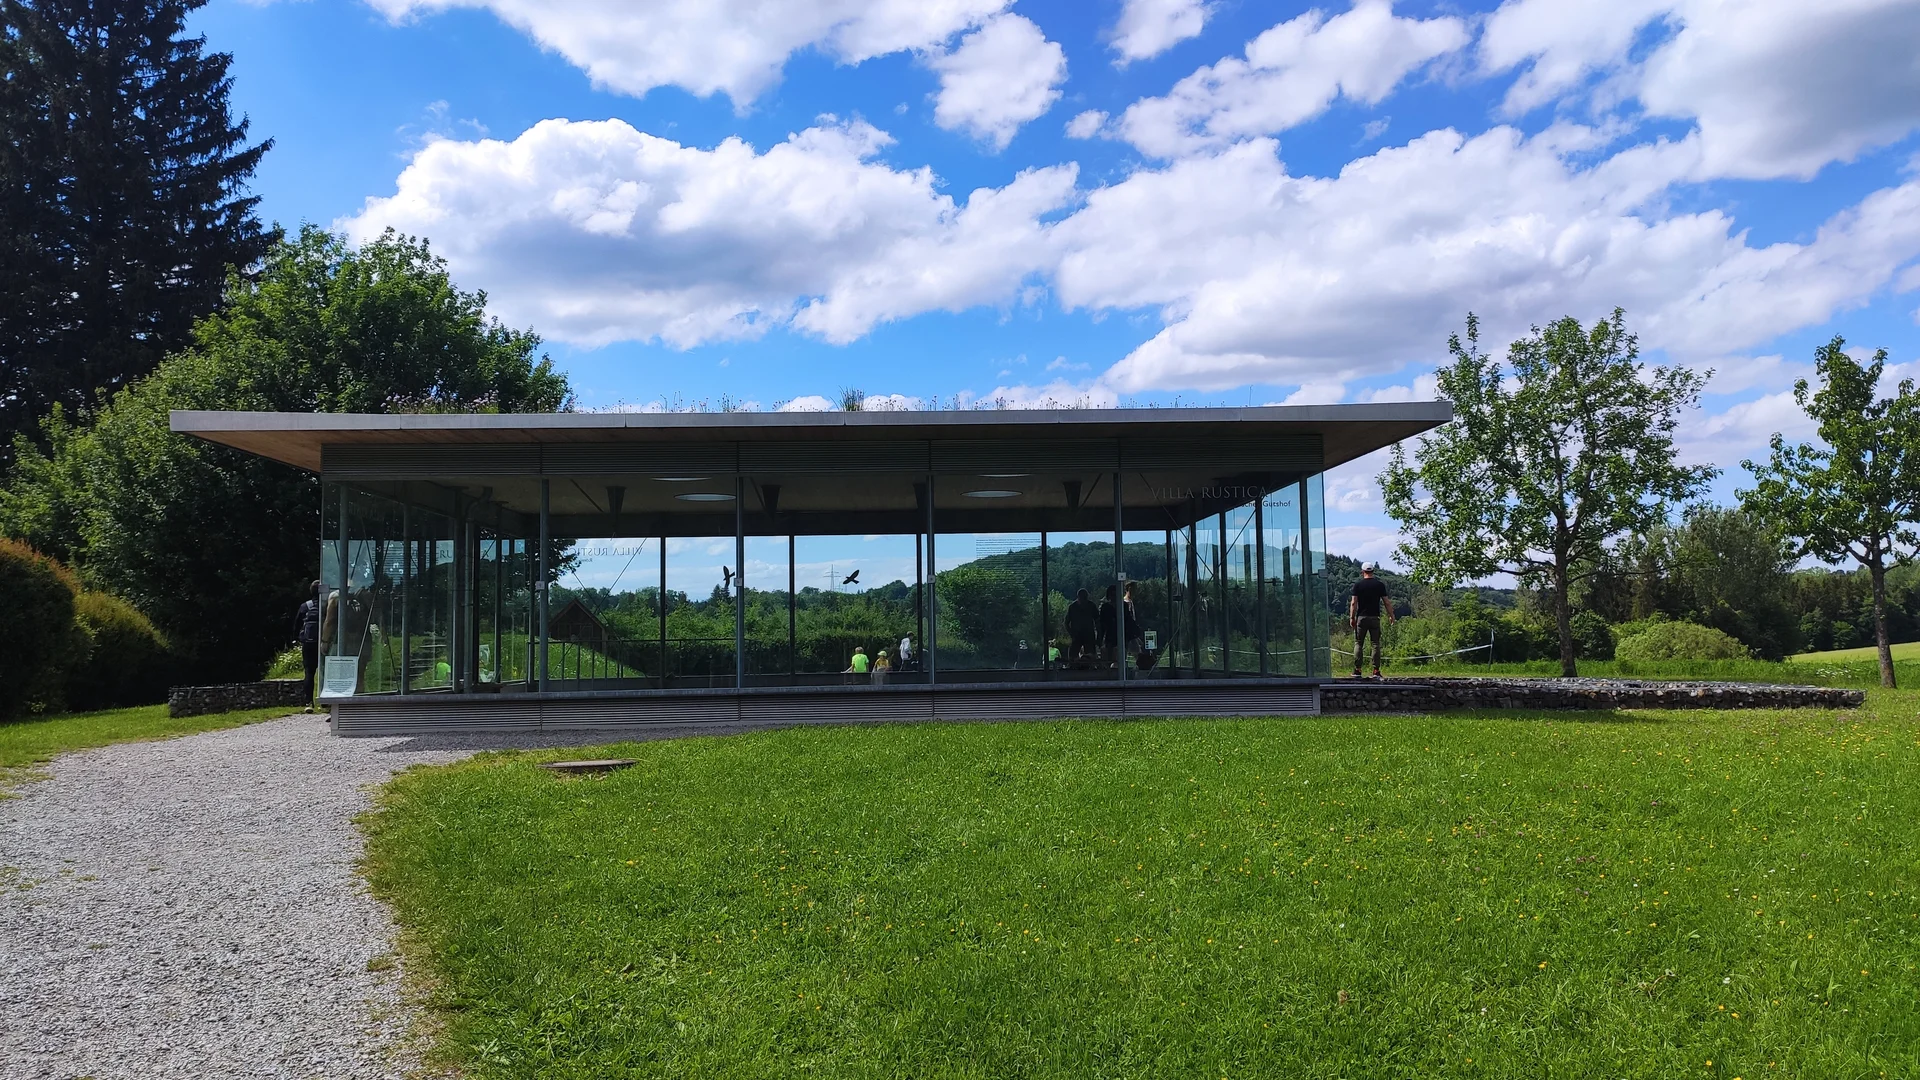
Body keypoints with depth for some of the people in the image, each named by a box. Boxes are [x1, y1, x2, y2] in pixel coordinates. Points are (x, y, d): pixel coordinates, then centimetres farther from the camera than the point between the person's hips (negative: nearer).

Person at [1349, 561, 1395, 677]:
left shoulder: (1358, 585, -1)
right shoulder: (1380, 584, 3)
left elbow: (1353, 603, -5)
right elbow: (1387, 602, 3)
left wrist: (1352, 618, -1)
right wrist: (1391, 615, 14)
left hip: (1361, 617, -1)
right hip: (1375, 618, 1)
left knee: (1358, 643, 5)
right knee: (1376, 644, 4)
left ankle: (1357, 671, 0)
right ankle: (1376, 671, -1)